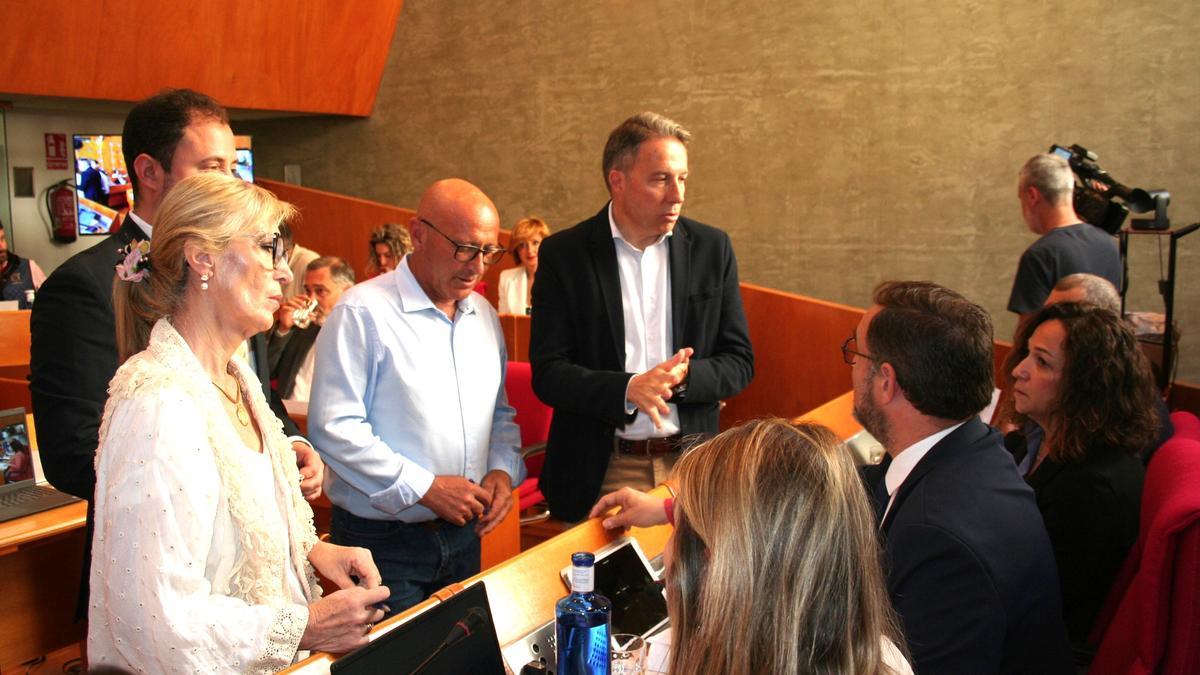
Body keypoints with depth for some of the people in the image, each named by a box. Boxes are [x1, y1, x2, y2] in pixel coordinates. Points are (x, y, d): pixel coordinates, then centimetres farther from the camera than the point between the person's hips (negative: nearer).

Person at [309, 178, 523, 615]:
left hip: (463, 535, 7)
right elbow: (333, 428, -20)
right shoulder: (362, 313, -13)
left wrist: (503, 468, -1)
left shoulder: (484, 315, 10)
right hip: (382, 542, -6)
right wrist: (424, 488, -19)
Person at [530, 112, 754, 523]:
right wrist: (628, 389, -24)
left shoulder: (712, 248, 2)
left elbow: (740, 363, 4)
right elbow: (547, 373, -8)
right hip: (600, 472, -2)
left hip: (692, 465, 2)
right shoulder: (564, 254, -5)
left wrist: (684, 377, -17)